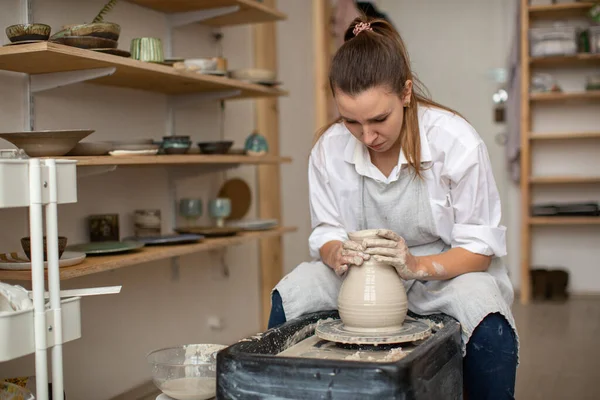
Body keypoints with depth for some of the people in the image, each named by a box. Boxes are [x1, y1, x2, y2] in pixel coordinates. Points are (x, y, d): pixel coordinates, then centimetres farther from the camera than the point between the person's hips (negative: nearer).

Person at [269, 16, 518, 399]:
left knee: (489, 322, -35)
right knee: (290, 296, -23)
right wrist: (337, 254, -27)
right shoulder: (329, 148, -11)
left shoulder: (456, 141, -20)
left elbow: (480, 247, -15)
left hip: (446, 268, -2)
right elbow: (325, 233, -2)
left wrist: (416, 265, -33)